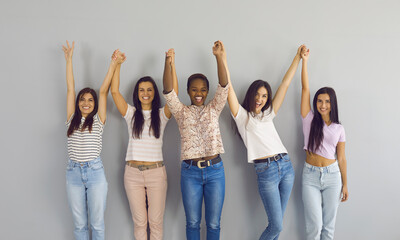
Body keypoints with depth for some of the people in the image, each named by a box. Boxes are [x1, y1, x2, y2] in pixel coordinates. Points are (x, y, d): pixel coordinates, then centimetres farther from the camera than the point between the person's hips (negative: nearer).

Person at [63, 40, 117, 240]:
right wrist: (69, 59, 13)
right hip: (73, 172, 2)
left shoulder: (98, 120, 4)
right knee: (79, 224, 10)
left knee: (97, 223, 5)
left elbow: (103, 91, 0)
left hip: (95, 172, -2)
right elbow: (70, 89, 10)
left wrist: (113, 64, -1)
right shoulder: (72, 119, 9)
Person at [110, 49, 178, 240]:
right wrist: (118, 64, -7)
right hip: (133, 173, 1)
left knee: (156, 221, 5)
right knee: (139, 221, 8)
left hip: (156, 172, -1)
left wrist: (170, 65, -17)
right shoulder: (131, 113, 7)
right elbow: (114, 91, -1)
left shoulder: (161, 115, 5)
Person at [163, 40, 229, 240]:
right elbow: (168, 91, -8)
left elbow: (224, 86, -5)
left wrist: (219, 57, -18)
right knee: (193, 222, 10)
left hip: (215, 170, 1)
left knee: (213, 223, 9)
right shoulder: (181, 111, 7)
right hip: (190, 172, 0)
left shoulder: (213, 109, 8)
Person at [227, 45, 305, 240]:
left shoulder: (268, 114, 18)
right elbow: (229, 87, -4)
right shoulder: (242, 116, 6)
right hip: (266, 171, -5)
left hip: (286, 166, 5)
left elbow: (285, 84, 18)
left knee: (276, 223, 9)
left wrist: (298, 57, 19)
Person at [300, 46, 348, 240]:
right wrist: (304, 60, -8)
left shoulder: (339, 129, 4)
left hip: (332, 176, 2)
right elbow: (305, 89, -5)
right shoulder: (309, 119, 1)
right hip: (311, 176, -1)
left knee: (329, 224, 8)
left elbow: (341, 158, 7)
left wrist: (345, 184, 7)